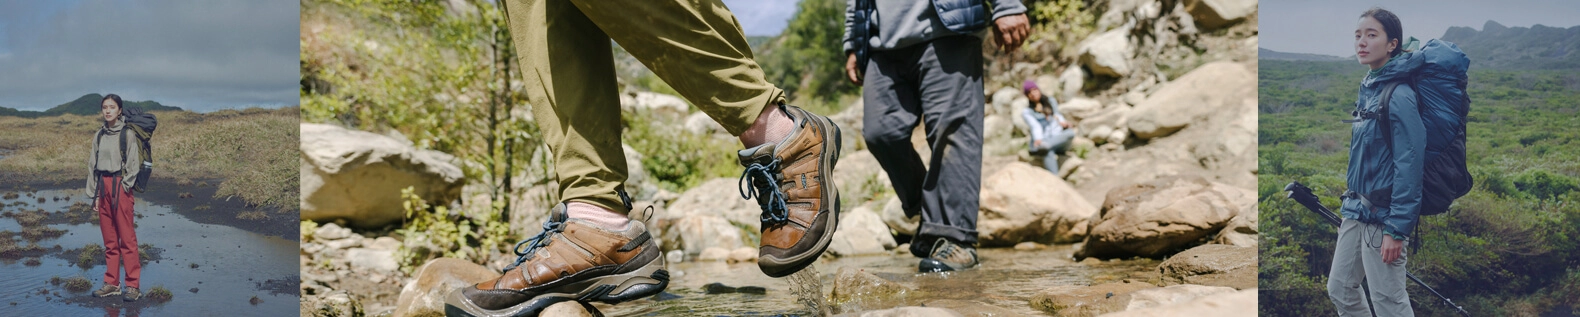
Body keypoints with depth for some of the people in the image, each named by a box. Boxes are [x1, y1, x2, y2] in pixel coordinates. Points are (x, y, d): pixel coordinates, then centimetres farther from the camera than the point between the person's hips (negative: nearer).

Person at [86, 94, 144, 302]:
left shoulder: (127, 133, -5)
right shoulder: (99, 135, 11)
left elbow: (133, 163, -7)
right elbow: (93, 164, 14)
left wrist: (124, 186, -12)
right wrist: (94, 193, 10)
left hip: (120, 185, -6)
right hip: (103, 185, 6)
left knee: (126, 237, -5)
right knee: (109, 239, 10)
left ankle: (132, 285, -2)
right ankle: (112, 284, 15)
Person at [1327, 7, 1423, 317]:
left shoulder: (1399, 97, -17)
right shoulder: (1368, 89, 10)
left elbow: (1409, 165, -20)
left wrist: (1396, 229, -21)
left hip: (1382, 216, -9)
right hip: (1356, 211, 9)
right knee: (1340, 289, 16)